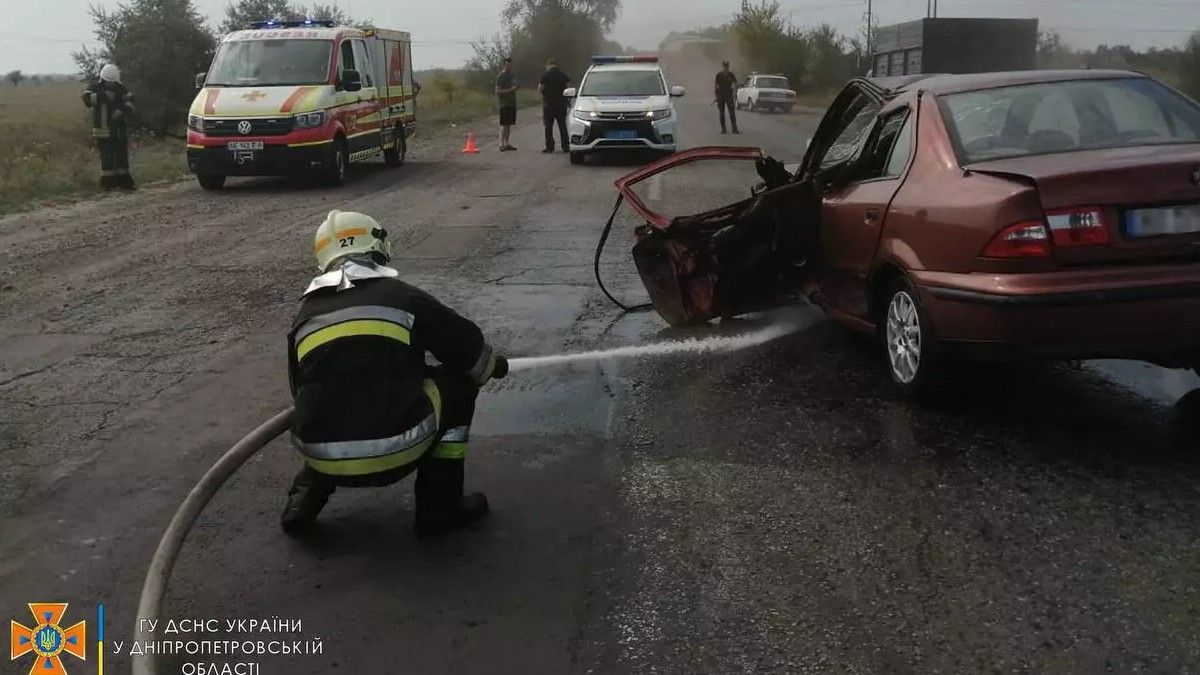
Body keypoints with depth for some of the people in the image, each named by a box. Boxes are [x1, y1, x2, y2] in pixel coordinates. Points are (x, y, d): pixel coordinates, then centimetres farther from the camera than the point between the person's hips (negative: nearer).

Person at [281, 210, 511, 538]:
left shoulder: (306, 315, 14)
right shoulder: (403, 297, 4)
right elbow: (470, 350, 13)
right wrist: (495, 365, 38)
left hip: (324, 460, 5)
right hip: (395, 455, -5)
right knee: (457, 381, 20)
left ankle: (304, 500, 17)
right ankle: (440, 507, 17)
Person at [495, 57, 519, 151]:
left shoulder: (511, 75, 17)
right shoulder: (500, 76, -9)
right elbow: (498, 91, -15)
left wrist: (516, 87, 7)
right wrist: (510, 90, -21)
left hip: (512, 104, 8)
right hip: (505, 104, -8)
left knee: (509, 124, 9)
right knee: (504, 124, -10)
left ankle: (506, 144, 13)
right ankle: (501, 144, -11)